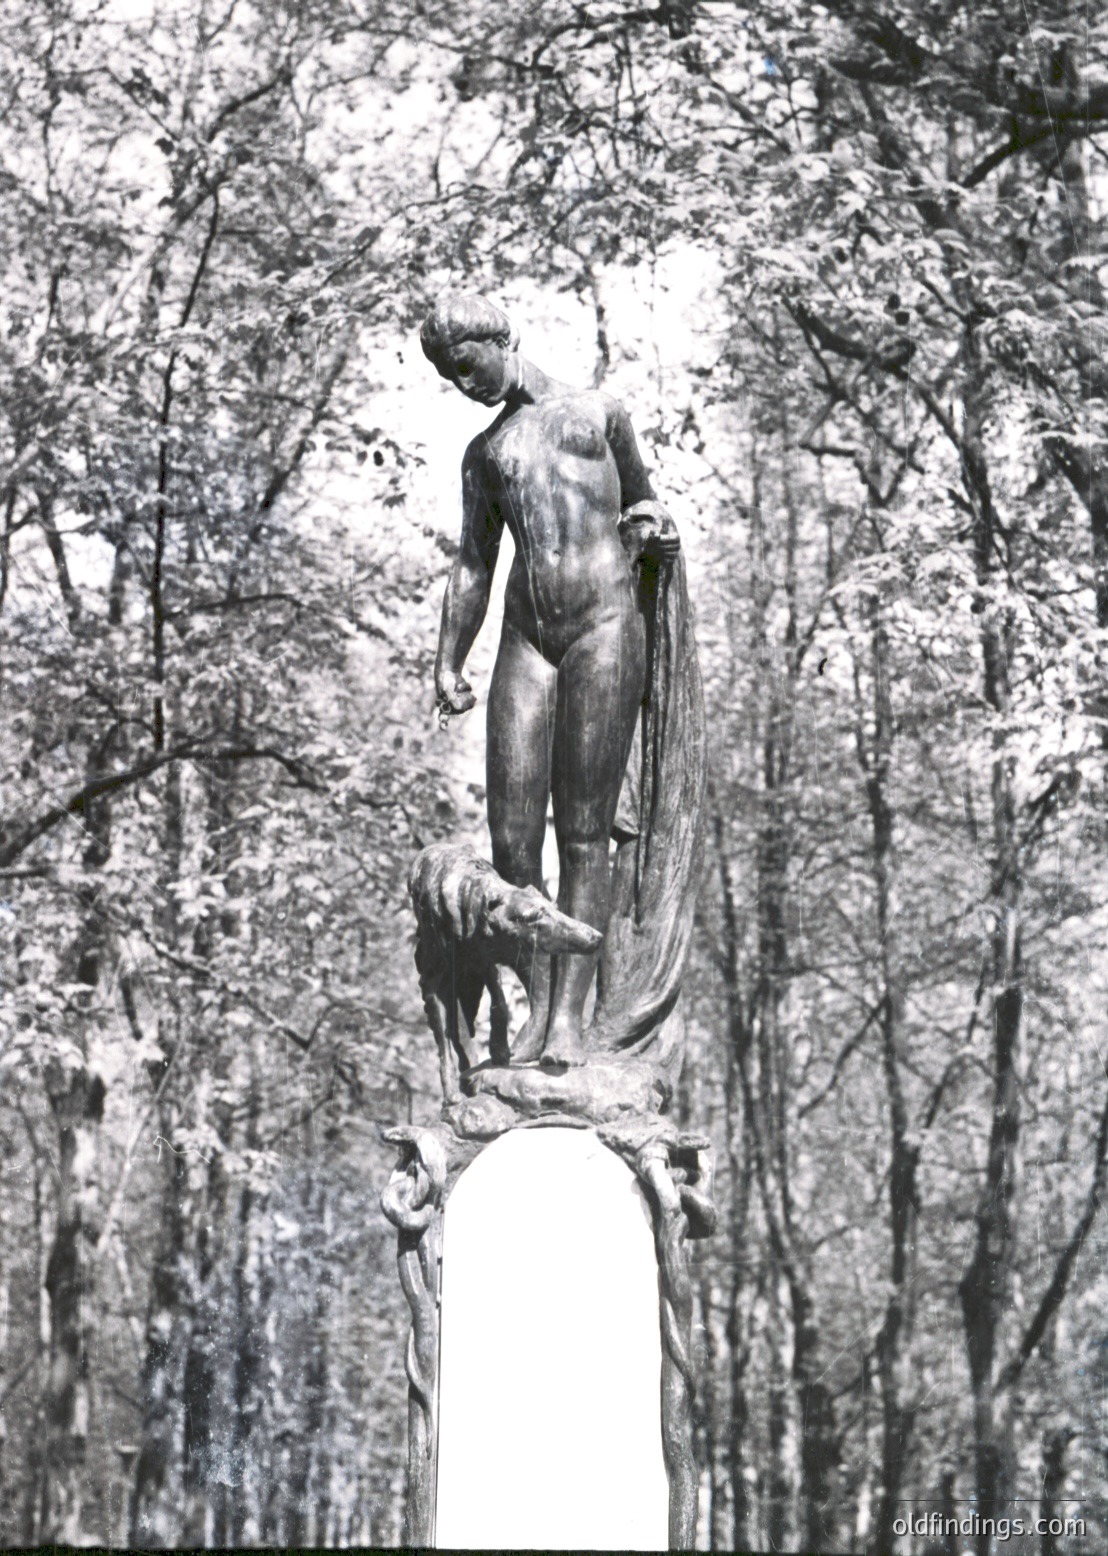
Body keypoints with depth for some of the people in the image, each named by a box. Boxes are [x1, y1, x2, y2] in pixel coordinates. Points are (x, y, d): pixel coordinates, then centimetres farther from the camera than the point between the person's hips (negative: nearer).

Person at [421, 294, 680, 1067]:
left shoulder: (599, 414, 16)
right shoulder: (484, 453, 24)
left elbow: (639, 497, 27)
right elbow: (473, 565, 21)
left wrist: (654, 527, 4)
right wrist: (449, 662, 12)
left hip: (605, 625, -3)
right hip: (527, 635, 3)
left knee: (584, 831, -7)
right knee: (512, 835, -5)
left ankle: (572, 1015, -8)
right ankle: (539, 1006, 4)